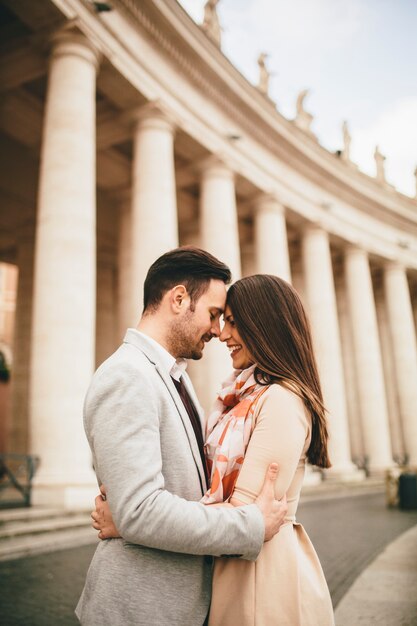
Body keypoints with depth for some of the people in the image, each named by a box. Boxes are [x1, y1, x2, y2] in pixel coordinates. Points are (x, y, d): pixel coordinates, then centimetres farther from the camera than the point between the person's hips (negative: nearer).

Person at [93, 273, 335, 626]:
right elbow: (222, 485, 4)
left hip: (266, 571, -8)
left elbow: (245, 513, -24)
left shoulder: (282, 400, -20)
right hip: (235, 567, 8)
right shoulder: (247, 396, 8)